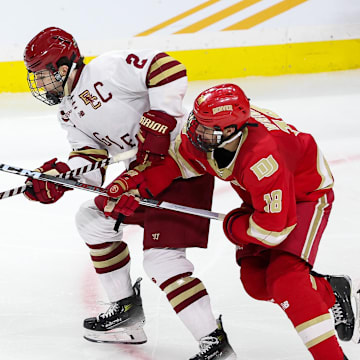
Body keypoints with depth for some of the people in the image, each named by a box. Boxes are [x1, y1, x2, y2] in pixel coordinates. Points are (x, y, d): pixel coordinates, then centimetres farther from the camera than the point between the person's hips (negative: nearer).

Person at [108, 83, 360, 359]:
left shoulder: (262, 161, -42)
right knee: (255, 280, 1)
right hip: (261, 198, 9)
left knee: (284, 279, -24)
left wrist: (232, 226, -17)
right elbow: (176, 160, -2)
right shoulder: (208, 134, -21)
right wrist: (136, 185, -15)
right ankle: (332, 292, 20)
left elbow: (274, 228, -36)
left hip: (306, 196, -8)